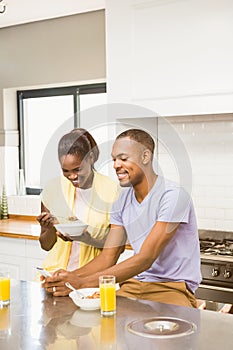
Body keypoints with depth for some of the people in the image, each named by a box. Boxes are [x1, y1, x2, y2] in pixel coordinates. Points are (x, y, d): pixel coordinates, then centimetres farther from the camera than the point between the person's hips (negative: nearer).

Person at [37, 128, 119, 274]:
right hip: (56, 269, 2)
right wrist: (50, 228, -11)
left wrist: (84, 237, -19)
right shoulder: (53, 188, 2)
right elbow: (46, 245, 10)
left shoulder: (111, 189, -5)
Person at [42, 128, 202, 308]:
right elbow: (108, 257, 6)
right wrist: (72, 276, -14)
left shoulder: (173, 195, -17)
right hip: (135, 284, 6)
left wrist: (82, 283, -27)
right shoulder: (122, 201, 7)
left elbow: (145, 259, -23)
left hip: (173, 287, -5)